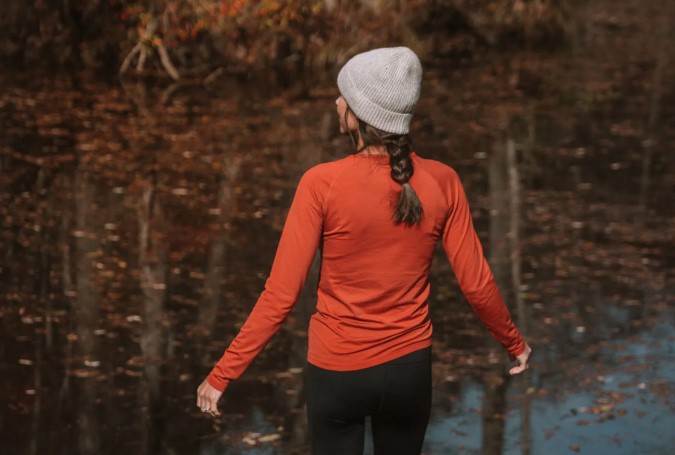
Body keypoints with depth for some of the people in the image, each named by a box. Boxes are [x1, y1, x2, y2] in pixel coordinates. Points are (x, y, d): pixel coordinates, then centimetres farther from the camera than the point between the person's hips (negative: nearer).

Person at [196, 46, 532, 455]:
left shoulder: (323, 184, -19)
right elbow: (477, 284, -4)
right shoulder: (442, 182, -10)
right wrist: (514, 342, 15)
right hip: (410, 368, 3)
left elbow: (281, 296, -18)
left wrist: (223, 374, -10)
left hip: (339, 371, -3)